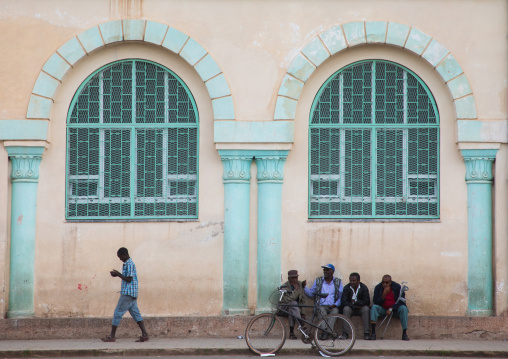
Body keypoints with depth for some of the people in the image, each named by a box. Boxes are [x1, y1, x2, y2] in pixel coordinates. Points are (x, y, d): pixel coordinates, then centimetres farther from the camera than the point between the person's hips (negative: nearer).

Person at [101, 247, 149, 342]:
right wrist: (118, 274, 11)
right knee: (135, 313, 5)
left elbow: (129, 279, -17)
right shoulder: (128, 264, 18)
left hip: (128, 293, -10)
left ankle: (112, 336, -2)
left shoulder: (129, 264, -13)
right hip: (132, 293, 10)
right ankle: (144, 335, -2)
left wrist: (118, 274, -11)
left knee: (118, 313, -5)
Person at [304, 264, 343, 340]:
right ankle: (324, 331, -45)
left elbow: (341, 296, 9)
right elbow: (311, 293, 16)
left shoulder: (338, 282, 15)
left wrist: (335, 304, -9)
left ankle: (325, 333, -44)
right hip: (321, 306, 1)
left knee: (335, 311, -35)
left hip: (332, 307, -1)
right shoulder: (318, 281, 18)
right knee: (322, 312, -35)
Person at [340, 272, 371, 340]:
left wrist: (355, 301, -17)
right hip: (351, 309, 0)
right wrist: (354, 306, -20)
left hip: (360, 308, 0)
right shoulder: (346, 288, -5)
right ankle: (344, 333, -35)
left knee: (366, 308, -31)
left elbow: (367, 302, -12)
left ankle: (366, 333, -35)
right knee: (346, 308, -32)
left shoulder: (364, 288, -6)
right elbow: (343, 302, -13)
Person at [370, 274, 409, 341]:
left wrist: (391, 309, -22)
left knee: (403, 308, -31)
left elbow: (401, 301, -11)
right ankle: (373, 333, -34)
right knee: (374, 307, -28)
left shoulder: (397, 287, -8)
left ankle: (404, 333, -29)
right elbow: (375, 302, -11)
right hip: (383, 310, 1)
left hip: (395, 309, -1)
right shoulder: (378, 287, -5)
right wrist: (384, 295, -26)